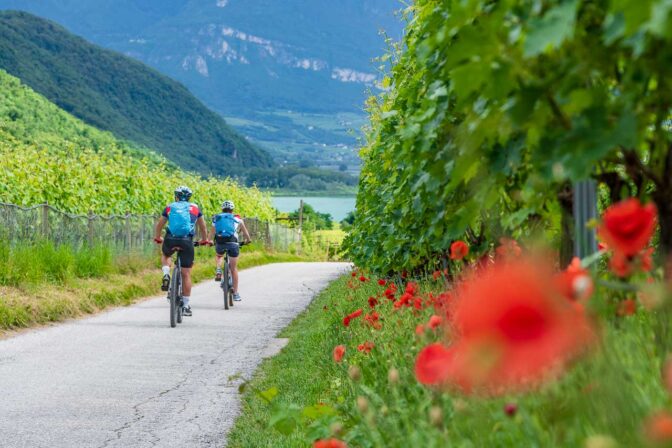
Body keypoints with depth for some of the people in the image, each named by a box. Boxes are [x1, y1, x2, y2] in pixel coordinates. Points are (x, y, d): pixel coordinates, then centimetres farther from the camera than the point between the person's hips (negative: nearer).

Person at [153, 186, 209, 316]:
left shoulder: (170, 207, 19)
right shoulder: (195, 208, 19)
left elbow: (159, 225, 31)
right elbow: (203, 227, 30)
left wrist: (157, 238, 49)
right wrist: (204, 240, 48)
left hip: (170, 239, 1)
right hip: (187, 241, -1)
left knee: (165, 255, 35)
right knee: (186, 274, 7)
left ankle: (166, 275, 7)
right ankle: (186, 306, 7)